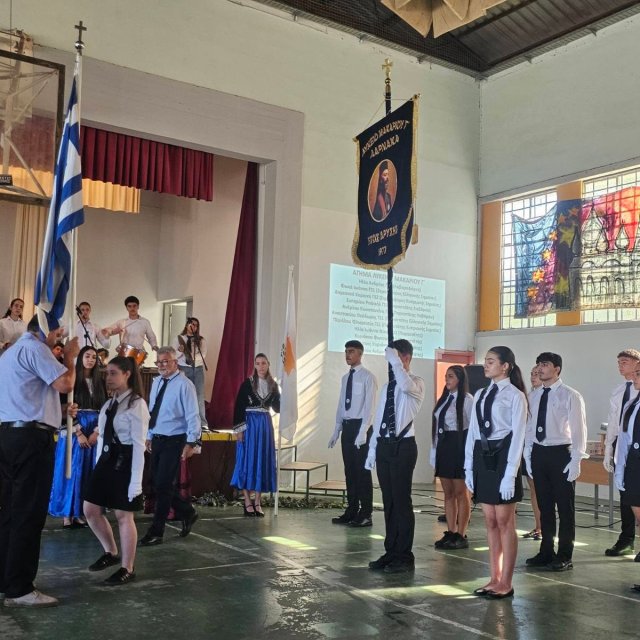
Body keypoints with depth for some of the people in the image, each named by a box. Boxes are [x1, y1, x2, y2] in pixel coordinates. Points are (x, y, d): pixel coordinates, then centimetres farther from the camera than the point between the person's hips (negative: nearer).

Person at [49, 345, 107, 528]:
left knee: (89, 472, 4)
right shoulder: (72, 380, -3)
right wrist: (79, 433, -12)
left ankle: (81, 512, 9)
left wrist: (96, 432, -5)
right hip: (74, 430, -4)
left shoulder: (100, 382, 9)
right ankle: (68, 513, 5)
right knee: (72, 470, -2)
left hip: (95, 432, 4)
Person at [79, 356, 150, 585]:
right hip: (106, 460, 8)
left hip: (125, 462, -8)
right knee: (91, 510, 10)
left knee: (124, 515, 0)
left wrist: (136, 480, -18)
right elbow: (102, 437, 15)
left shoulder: (137, 404, -12)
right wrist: (99, 466, 12)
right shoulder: (109, 404, 13)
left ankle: (127, 568, 15)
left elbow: (139, 445, -15)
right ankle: (111, 552, 31)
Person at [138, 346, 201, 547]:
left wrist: (191, 442, -20)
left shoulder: (184, 385, -13)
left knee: (164, 486, -5)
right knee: (157, 484, 12)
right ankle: (187, 513, 31)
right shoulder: (157, 382, 9)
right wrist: (149, 436, 17)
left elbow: (192, 416, -15)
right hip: (157, 440, 8)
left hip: (174, 441, -8)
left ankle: (156, 533, 6)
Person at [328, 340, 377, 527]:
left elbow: (369, 406, -13)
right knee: (349, 471, 10)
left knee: (362, 471, -1)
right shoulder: (345, 378, 14)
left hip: (360, 426, -7)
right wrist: (336, 430, 12)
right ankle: (351, 511, 18)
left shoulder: (368, 377, -8)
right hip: (347, 426, 7)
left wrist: (362, 432, -19)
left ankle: (365, 515, 6)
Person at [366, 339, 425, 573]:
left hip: (403, 446, -7)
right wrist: (372, 450, 14)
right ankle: (391, 553, 22)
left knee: (402, 501, -1)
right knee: (388, 501, 12)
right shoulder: (387, 386, 16)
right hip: (384, 445, 7)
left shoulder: (417, 382, -5)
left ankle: (405, 557, 10)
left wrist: (396, 362, -23)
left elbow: (406, 386, -32)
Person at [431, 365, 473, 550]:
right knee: (448, 493, 11)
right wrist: (435, 449, 10)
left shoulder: (467, 399, -9)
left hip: (459, 446, -7)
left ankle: (461, 536, 9)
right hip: (443, 446, 7)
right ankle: (451, 533, 18)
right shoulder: (444, 398, 13)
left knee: (461, 493, 2)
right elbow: (438, 425, 12)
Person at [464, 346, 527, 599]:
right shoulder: (480, 395, 13)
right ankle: (494, 579, 21)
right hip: (482, 456, 6)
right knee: (490, 522, 11)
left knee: (505, 522, 2)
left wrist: (510, 474, -15)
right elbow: (473, 431, 12)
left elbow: (517, 435, -10)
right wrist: (469, 467, 8)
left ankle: (506, 583, 12)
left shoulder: (515, 396, -5)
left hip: (502, 456, -6)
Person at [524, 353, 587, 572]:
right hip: (538, 453, 5)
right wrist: (528, 455, 9)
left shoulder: (570, 396, -8)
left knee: (565, 507, 5)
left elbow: (578, 429, -9)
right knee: (544, 505, 13)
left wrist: (576, 460, -13)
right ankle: (546, 552, 25)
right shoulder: (534, 395, 9)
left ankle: (564, 556, 16)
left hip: (560, 454, -5)